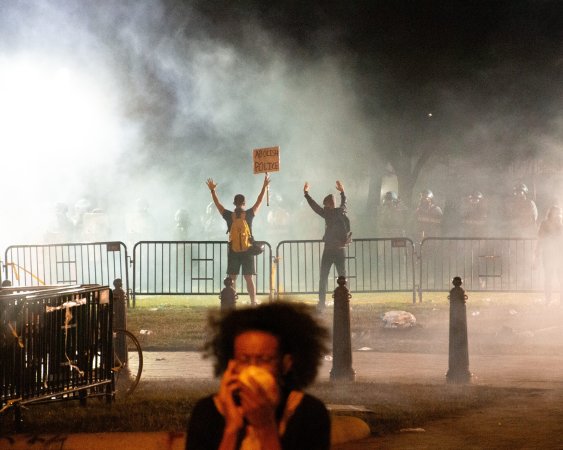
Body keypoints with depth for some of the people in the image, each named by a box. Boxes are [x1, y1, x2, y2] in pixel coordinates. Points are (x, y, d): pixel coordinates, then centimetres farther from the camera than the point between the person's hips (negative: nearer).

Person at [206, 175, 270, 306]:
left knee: (232, 278, 5)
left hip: (233, 251, 0)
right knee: (249, 279, 0)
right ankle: (253, 303, -5)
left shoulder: (229, 216, -3)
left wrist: (212, 190, 22)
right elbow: (259, 201, 7)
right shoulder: (249, 214, -4)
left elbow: (217, 204, 10)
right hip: (247, 250, 0)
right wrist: (265, 186, 16)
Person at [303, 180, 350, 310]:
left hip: (329, 250, -4)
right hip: (341, 250, 4)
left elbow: (315, 206, -5)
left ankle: (322, 302, -2)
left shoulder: (328, 213, -10)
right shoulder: (342, 211, 4)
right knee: (342, 277, 8)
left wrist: (306, 193, 4)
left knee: (323, 278, 3)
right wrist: (342, 191, 41)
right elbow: (344, 202, 24)